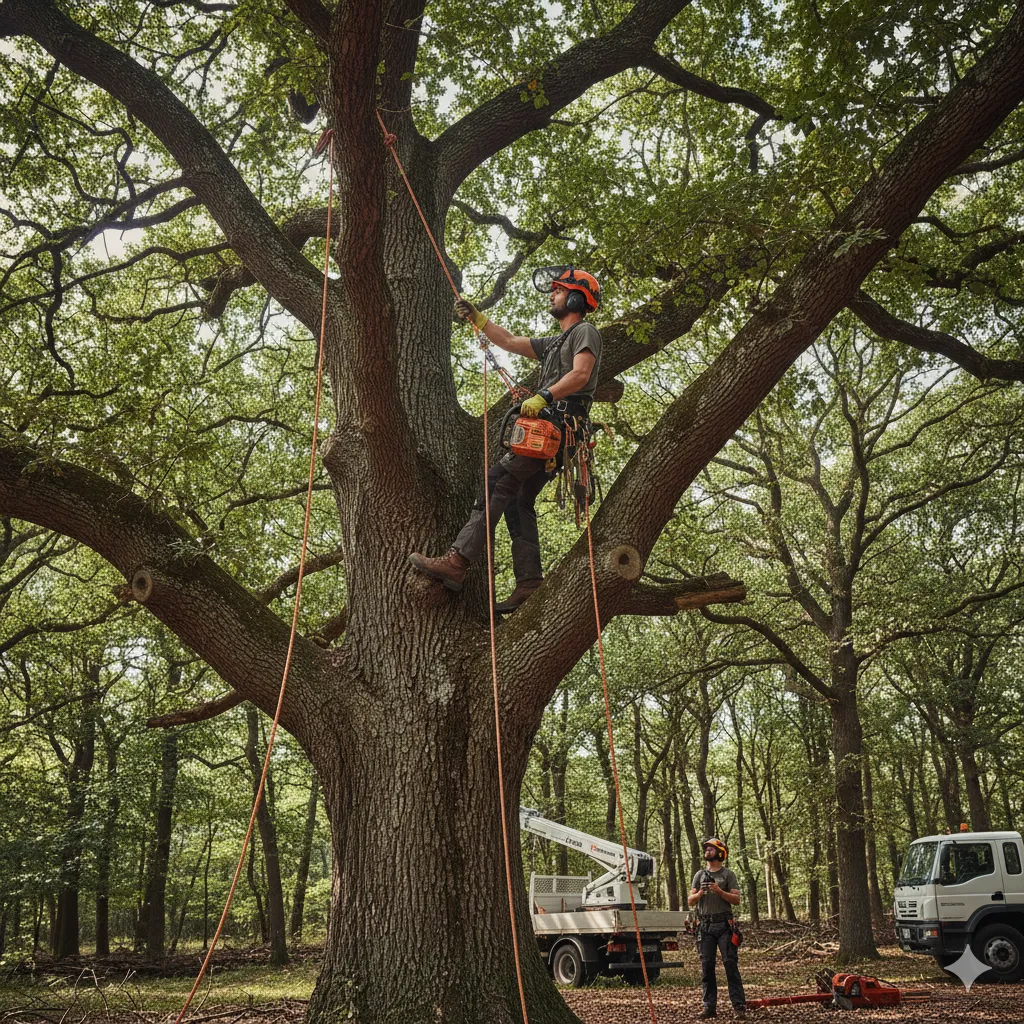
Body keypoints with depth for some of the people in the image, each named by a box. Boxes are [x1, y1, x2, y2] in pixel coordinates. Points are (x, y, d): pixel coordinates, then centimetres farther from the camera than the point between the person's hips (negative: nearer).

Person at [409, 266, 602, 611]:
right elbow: (511, 342, 34)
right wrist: (478, 319, 26)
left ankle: (457, 561, -28)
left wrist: (542, 397, -24)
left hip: (555, 427, -10)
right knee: (518, 501, 4)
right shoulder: (555, 343, 32)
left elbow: (580, 373, -15)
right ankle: (529, 581, -3)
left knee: (497, 483, -19)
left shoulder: (585, 332, 2)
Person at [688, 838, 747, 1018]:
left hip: (724, 924, -3)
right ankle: (710, 1006, 5)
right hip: (705, 925, 3)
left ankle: (738, 1004, -4)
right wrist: (700, 893, -8)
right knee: (706, 966, 1)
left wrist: (720, 891, -15)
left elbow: (736, 900, -2)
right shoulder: (700, 875, 15)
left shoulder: (728, 874, 5)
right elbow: (690, 901, 11)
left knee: (730, 963, -7)